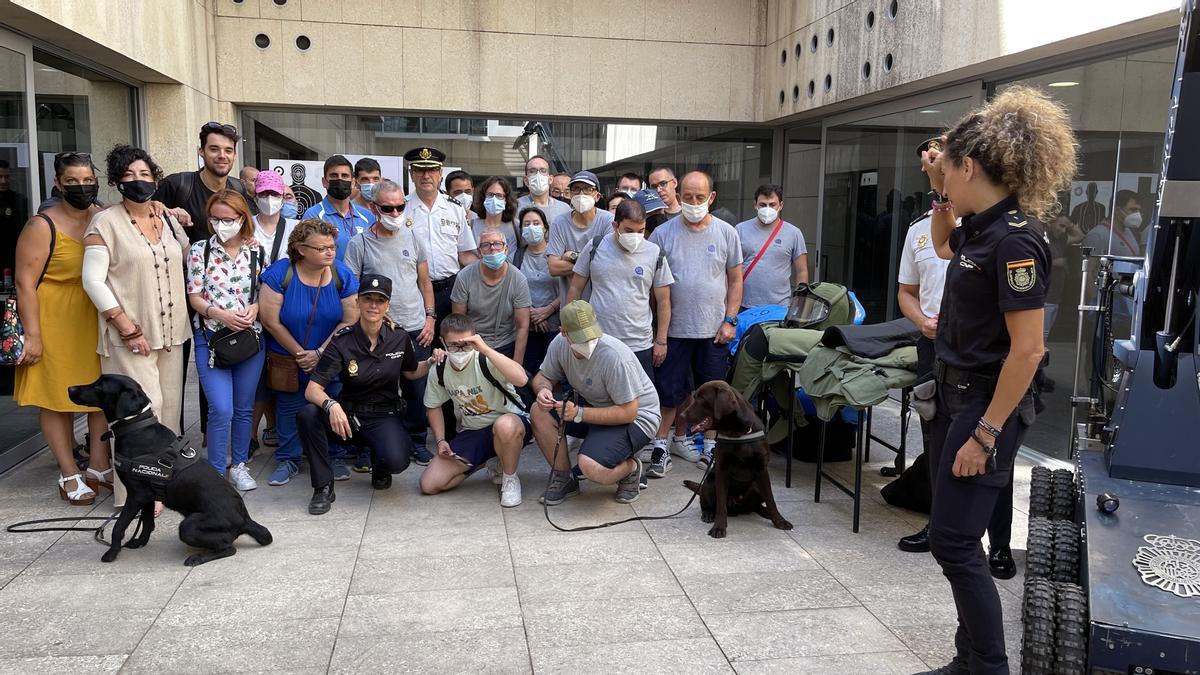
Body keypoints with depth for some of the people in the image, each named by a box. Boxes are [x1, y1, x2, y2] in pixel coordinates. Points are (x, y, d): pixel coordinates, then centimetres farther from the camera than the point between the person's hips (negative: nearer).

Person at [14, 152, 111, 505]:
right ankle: (69, 474, 17)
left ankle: (99, 466, 24)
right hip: (56, 324, -5)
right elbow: (25, 283, -12)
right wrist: (33, 335, -14)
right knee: (58, 398, 5)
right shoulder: (42, 227, -12)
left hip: (98, 320, 5)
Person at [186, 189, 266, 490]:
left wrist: (254, 308, -12)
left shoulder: (257, 252, 4)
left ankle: (239, 465, 27)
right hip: (211, 338, -2)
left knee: (244, 408, 11)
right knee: (221, 409, -11)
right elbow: (194, 297, -1)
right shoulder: (200, 250, 0)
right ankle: (216, 473, 3)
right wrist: (221, 314, -17)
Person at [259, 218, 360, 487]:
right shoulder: (279, 273, -16)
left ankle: (333, 457, 22)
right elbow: (270, 321, -14)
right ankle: (288, 460, 28)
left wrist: (320, 353, -13)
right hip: (289, 359, -1)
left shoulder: (343, 275, -10)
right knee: (289, 409, 11)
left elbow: (350, 321, -9)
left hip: (330, 359, 1)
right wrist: (299, 353, -11)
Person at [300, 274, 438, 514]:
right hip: (349, 415, 0)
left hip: (385, 415, 0)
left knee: (396, 461, -31)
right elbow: (312, 389, -17)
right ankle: (323, 486, -13)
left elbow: (411, 372, 17)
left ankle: (379, 465, 10)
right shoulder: (342, 342, -11)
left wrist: (431, 362, -5)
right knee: (307, 414, -31)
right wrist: (332, 405, -39)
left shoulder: (399, 338, -4)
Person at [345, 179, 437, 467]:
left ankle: (416, 441, 25)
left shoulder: (412, 238, 8)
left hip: (416, 328, 3)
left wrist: (430, 316, 6)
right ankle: (369, 447, 15)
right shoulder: (360, 243, -3)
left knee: (418, 389, 9)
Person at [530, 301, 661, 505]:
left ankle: (631, 468, 6)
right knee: (539, 412, -14)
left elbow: (628, 413, -26)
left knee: (592, 467, -30)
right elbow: (543, 376, 5)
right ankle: (564, 479, 2)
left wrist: (579, 414, -31)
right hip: (592, 404, 7)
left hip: (635, 417, -7)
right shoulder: (560, 343, -12)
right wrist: (543, 389, -21)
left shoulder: (616, 357, -32)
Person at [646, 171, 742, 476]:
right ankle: (661, 446, 15)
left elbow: (735, 280, 7)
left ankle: (711, 446, 25)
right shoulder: (663, 233, -1)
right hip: (674, 329, -1)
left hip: (714, 331, 2)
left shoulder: (726, 233, 3)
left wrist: (730, 320, -2)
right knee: (669, 392, 3)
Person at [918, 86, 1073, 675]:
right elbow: (944, 246, 31)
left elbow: (1027, 350, -23)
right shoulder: (979, 226, 6)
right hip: (953, 393, 9)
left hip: (987, 404, -9)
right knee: (952, 536, 14)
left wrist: (985, 435, -21)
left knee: (952, 541, -4)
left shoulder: (1014, 241, -21)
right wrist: (939, 192, 15)